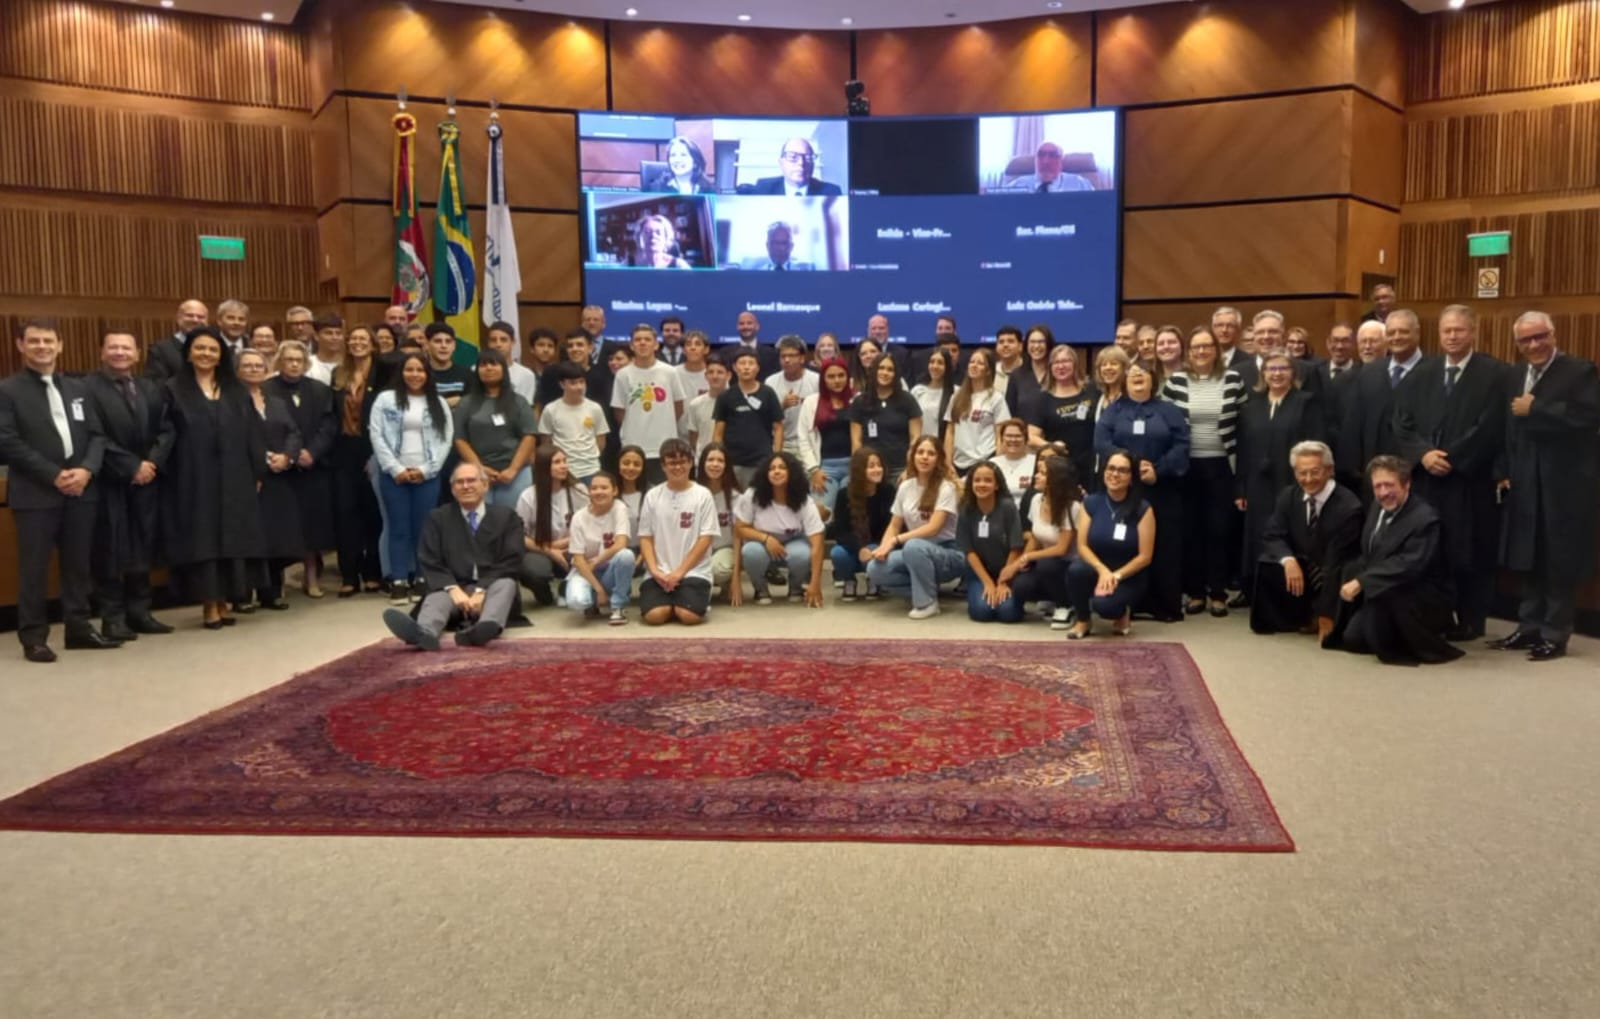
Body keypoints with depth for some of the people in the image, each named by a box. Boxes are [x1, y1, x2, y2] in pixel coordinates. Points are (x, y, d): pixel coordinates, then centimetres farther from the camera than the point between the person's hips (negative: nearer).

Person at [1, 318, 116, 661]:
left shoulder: (77, 388, 16)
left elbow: (97, 435, 10)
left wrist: (86, 470, -9)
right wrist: (54, 475, -15)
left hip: (81, 490, 5)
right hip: (35, 494, -4)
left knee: (79, 564, 9)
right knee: (34, 568, -1)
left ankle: (79, 627, 18)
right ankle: (33, 637, 6)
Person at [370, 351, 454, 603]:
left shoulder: (438, 403, 9)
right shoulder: (385, 399, 4)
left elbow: (446, 439, 3)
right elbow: (377, 436, -2)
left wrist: (426, 469, -8)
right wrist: (396, 469, -10)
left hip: (427, 475, 1)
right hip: (394, 474, -1)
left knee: (423, 528, 4)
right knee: (399, 528, 2)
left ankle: (421, 579, 12)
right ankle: (399, 581, 6)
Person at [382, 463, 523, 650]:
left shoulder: (506, 517, 11)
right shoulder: (437, 517, 13)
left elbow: (509, 563, 0)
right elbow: (429, 564, 3)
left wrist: (481, 591, -17)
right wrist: (453, 590, -16)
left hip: (491, 589, 0)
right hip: (453, 590, 0)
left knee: (506, 583, -32)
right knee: (437, 596, -32)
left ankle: (484, 628, -63)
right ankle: (424, 633, -67)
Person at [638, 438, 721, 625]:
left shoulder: (702, 495, 0)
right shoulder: (652, 496, 7)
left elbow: (705, 539, -4)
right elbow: (645, 538, 6)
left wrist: (679, 572, -11)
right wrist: (655, 570, -9)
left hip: (693, 572, -2)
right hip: (659, 573, 2)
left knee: (689, 616, -25)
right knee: (654, 616, -22)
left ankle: (700, 602, 10)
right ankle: (672, 604, 11)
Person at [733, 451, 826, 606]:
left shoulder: (805, 502, -21)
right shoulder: (752, 496, -19)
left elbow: (816, 544, -27)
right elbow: (740, 529, -12)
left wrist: (815, 584, -36)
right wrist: (766, 538, -32)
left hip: (793, 545, 0)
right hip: (763, 545, 0)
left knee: (802, 555, -36)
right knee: (751, 551, -36)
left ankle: (796, 587, 1)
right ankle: (760, 589, -3)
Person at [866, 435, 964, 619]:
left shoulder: (946, 487, -12)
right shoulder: (905, 487, 5)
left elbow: (933, 528, -21)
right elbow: (894, 525, 7)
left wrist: (895, 540, -25)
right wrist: (884, 546, -14)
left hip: (948, 554, -5)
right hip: (916, 553, 5)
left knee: (913, 546, -38)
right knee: (875, 569, -21)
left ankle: (928, 602, -17)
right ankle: (926, 588, -1)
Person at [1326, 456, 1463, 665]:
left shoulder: (1424, 519, -24)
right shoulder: (1377, 508, 3)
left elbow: (1408, 566, -35)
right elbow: (1368, 556, 13)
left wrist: (1362, 582, -38)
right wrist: (1354, 578, -6)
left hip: (1427, 601, -8)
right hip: (1384, 597, 8)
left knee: (1383, 591, -36)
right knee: (1352, 639, 0)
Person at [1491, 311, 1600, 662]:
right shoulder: (1514, 376, 13)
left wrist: (1535, 409, -18)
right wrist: (1503, 471, 2)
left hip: (1562, 486, -6)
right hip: (1524, 485, 6)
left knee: (1559, 562, 1)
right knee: (1526, 561, 11)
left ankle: (1555, 635, 9)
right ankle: (1529, 628, 22)